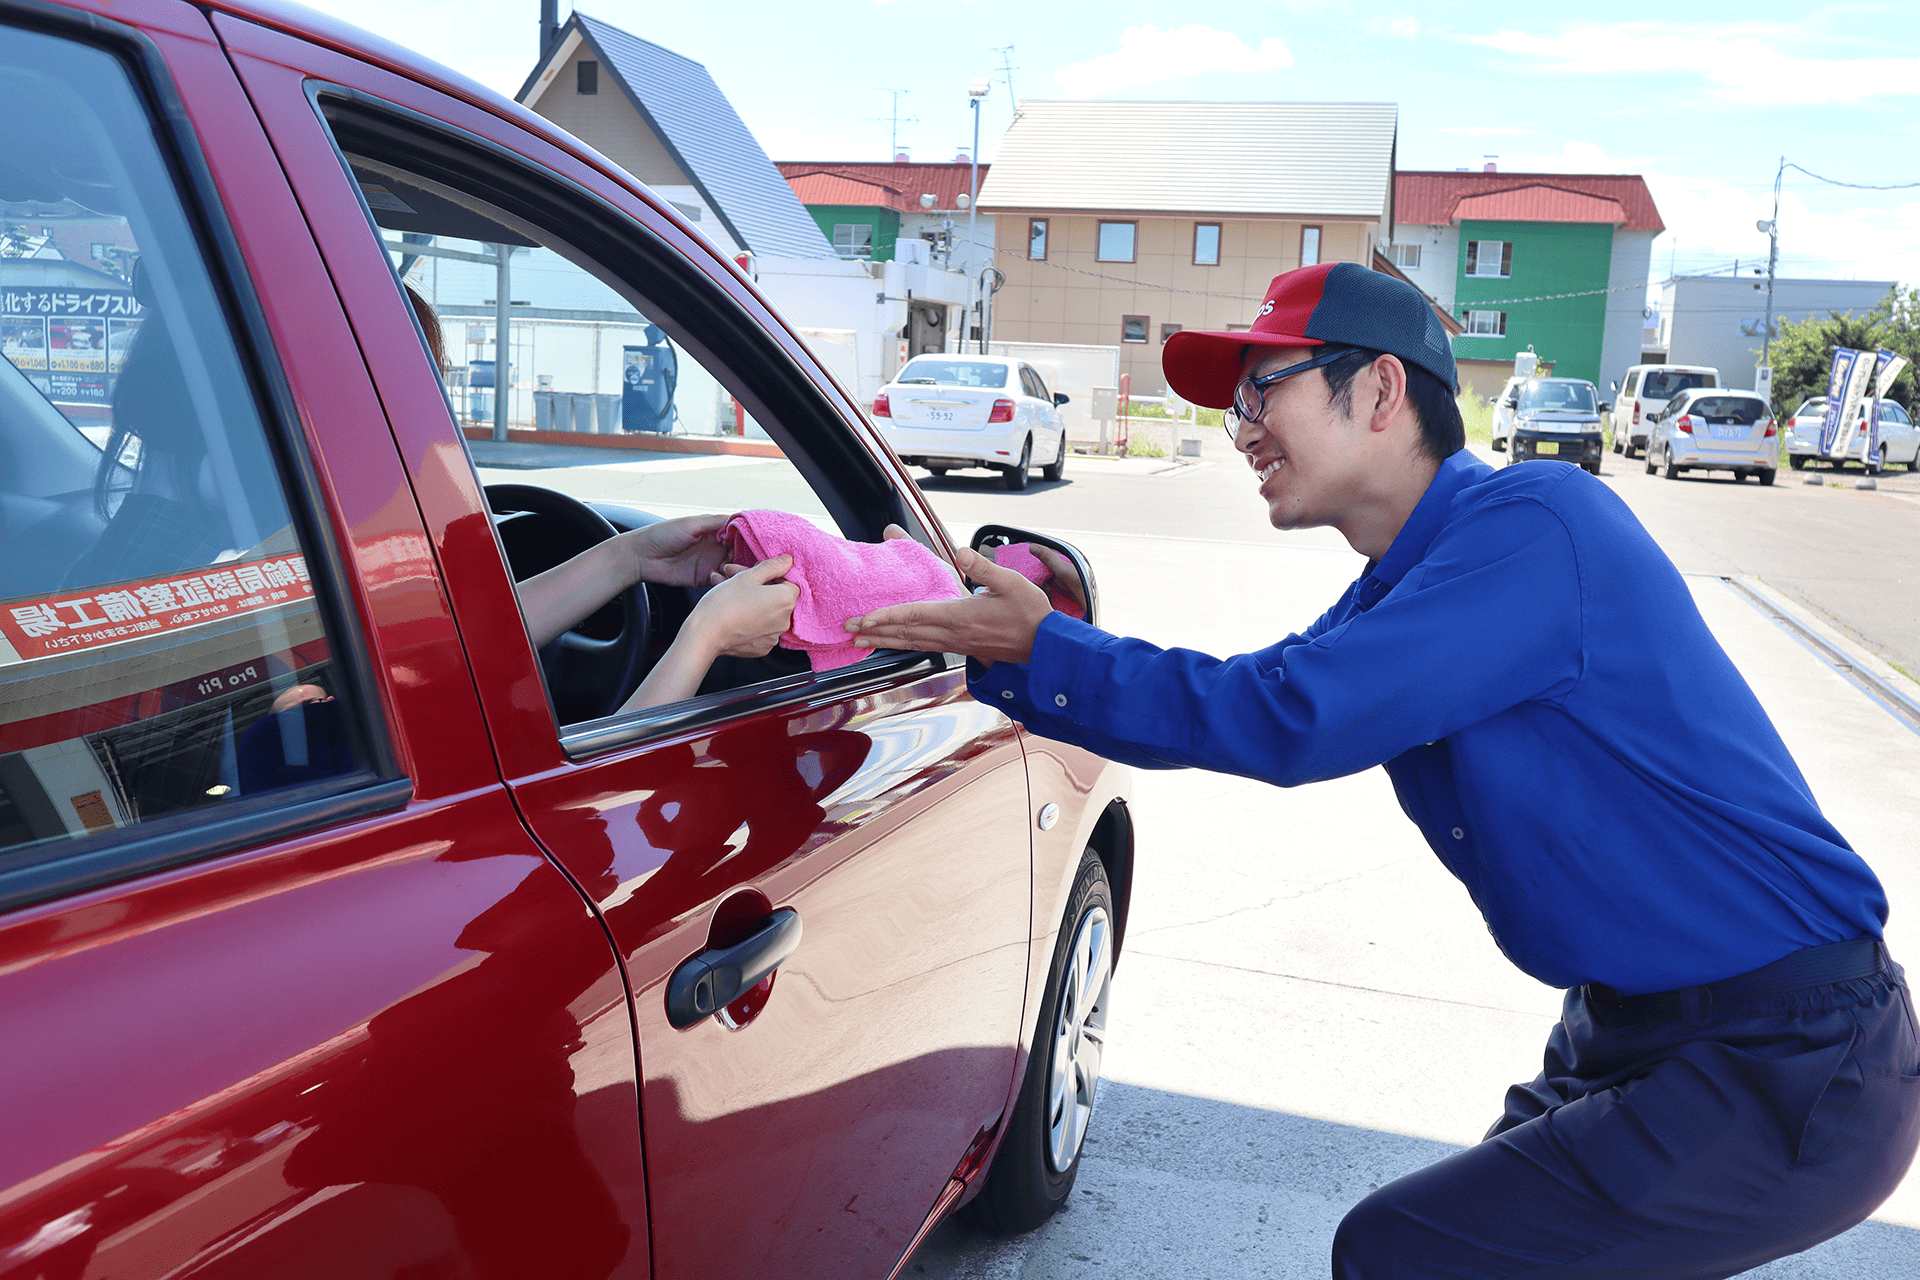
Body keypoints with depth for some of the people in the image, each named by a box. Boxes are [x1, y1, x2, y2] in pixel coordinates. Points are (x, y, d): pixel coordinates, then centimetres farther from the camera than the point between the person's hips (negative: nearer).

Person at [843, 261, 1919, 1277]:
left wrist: (1045, 647, -17)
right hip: (1639, 1024, 9)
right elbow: (1247, 705, 13)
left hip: (1792, 1072, -9)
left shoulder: (1534, 520, -22)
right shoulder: (1398, 594, 8)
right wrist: (994, 663, 5)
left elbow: (1288, 721, -26)